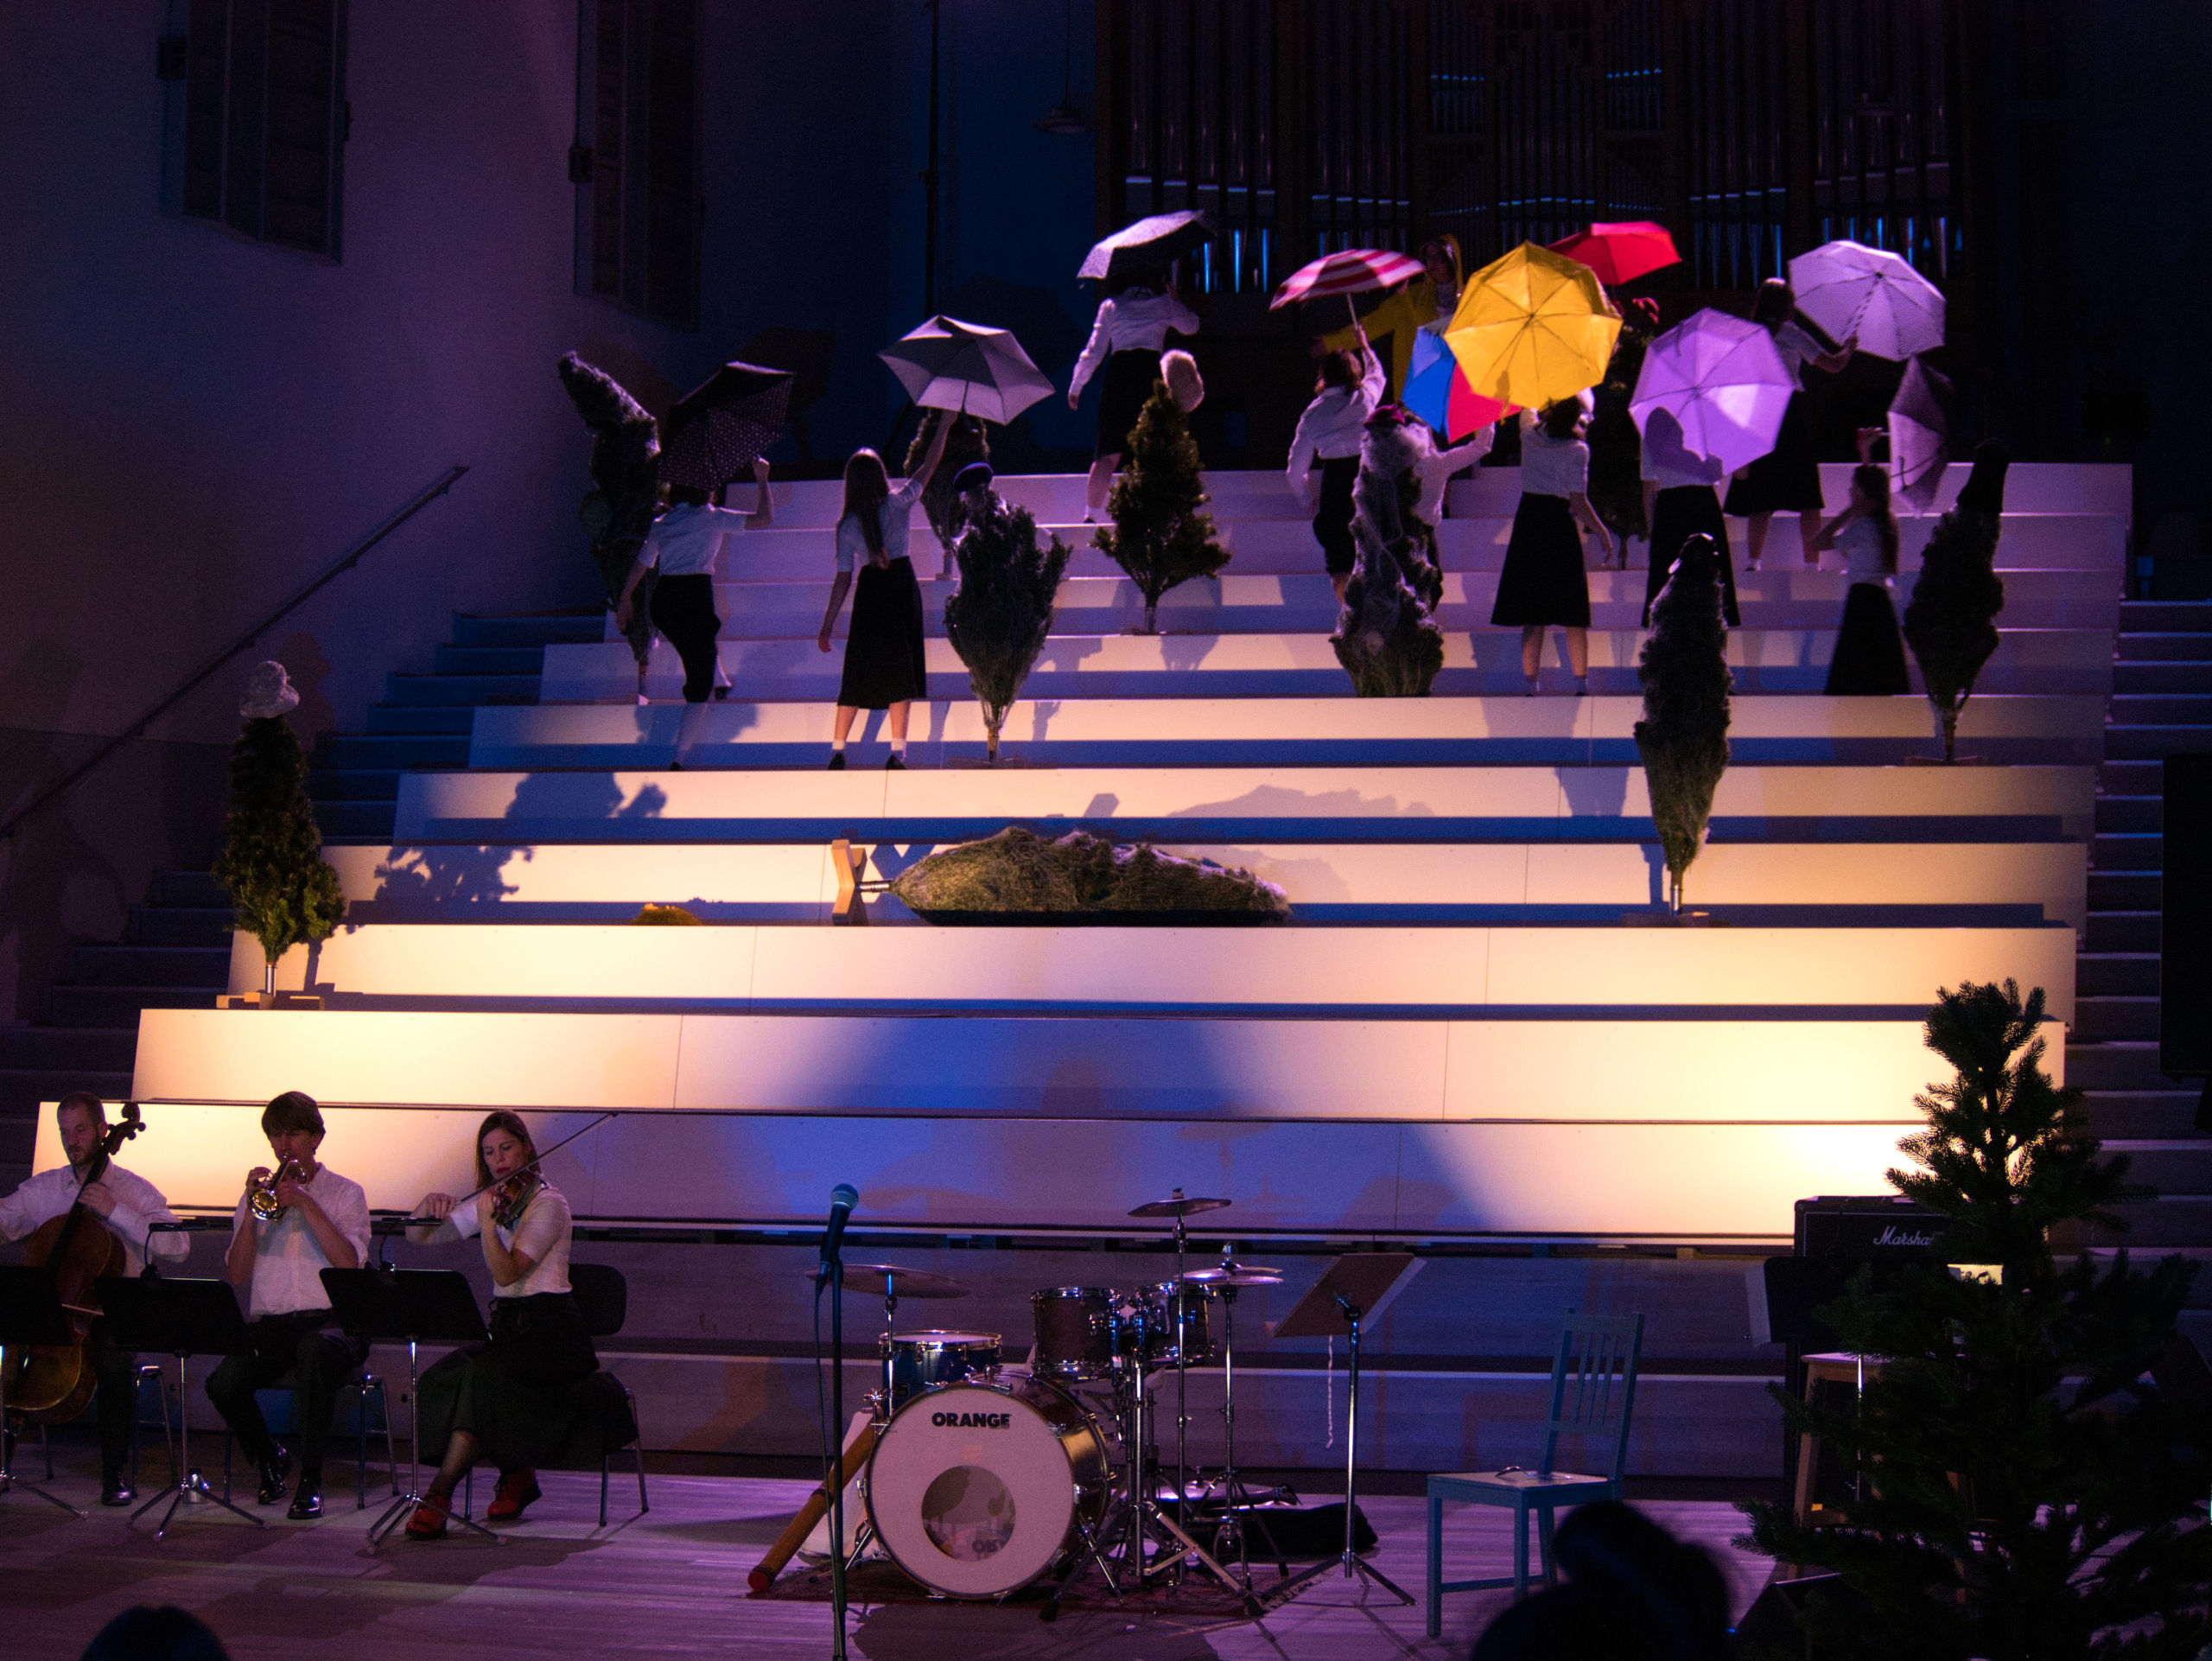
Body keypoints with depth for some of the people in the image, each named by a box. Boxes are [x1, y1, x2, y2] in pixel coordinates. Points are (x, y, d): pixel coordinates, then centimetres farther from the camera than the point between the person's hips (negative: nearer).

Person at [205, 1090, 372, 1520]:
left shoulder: (345, 1193, 10)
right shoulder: (258, 1194, 18)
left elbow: (350, 1263, -9)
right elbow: (237, 1275, 7)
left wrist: (306, 1203, -12)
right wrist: (252, 1212, -5)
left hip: (331, 1321, -3)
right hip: (269, 1324, 3)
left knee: (315, 1349, -41)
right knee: (223, 1383, -28)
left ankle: (310, 1482, -28)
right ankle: (269, 1460, 6)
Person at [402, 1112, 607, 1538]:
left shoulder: (548, 1204, -9)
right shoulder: (489, 1201, 14)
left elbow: (508, 1272, -19)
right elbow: (419, 1236, 14)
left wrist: (487, 1222, -32)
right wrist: (429, 1206, -6)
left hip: (550, 1331, -7)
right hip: (506, 1325, 7)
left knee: (482, 1376, -33)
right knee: (438, 1382, -19)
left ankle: (441, 1494, -31)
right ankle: (516, 1475, -5)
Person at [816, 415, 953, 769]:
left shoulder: (847, 525, -7)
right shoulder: (899, 503, -9)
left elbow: (843, 579, -6)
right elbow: (930, 464, 4)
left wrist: (827, 624, 0)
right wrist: (944, 426, 17)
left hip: (870, 591, 1)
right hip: (903, 587, 0)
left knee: (857, 672, 8)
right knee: (900, 669, 4)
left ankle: (837, 749, 8)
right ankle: (898, 750, 1)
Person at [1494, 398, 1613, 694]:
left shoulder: (1530, 435, 1)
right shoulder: (1576, 450, -12)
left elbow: (1526, 408, 25)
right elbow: (1579, 503, -12)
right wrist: (1602, 533, -2)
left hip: (1527, 522, 4)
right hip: (1560, 526, -4)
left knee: (1532, 615, 5)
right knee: (1573, 615, 3)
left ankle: (1531, 685, 2)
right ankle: (1581, 683, 0)